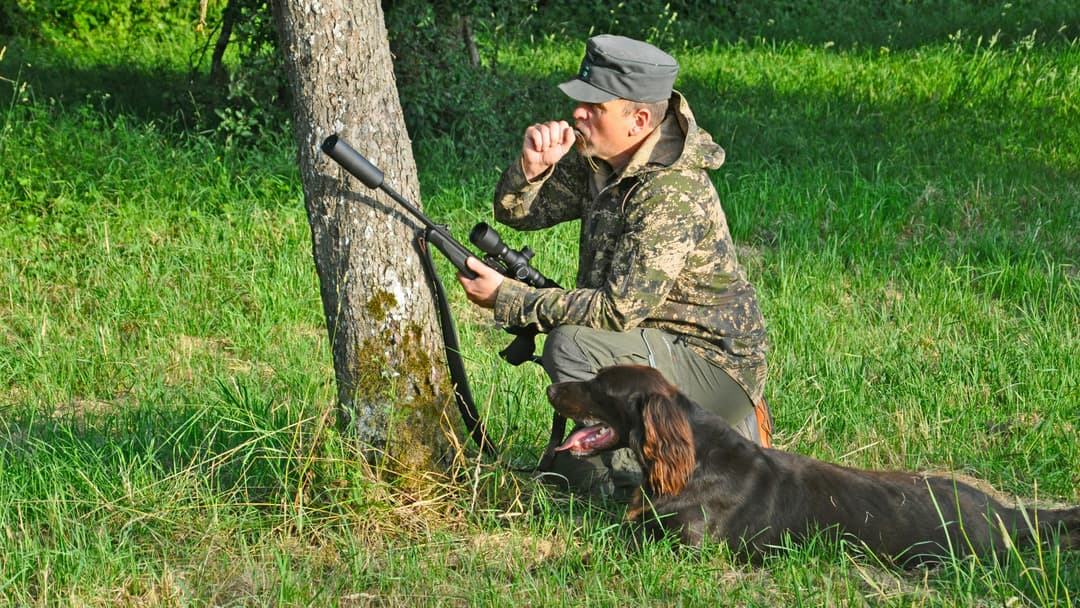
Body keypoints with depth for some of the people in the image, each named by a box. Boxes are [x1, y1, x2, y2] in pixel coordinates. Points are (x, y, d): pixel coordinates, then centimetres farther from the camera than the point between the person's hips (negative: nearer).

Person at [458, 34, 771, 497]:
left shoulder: (670, 196, -28)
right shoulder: (599, 162, 2)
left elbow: (619, 311, -30)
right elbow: (516, 213, 8)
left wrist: (507, 299, -25)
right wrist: (534, 165, -16)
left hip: (715, 368, -10)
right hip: (665, 353, 10)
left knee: (570, 347, -30)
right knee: (573, 474, 19)